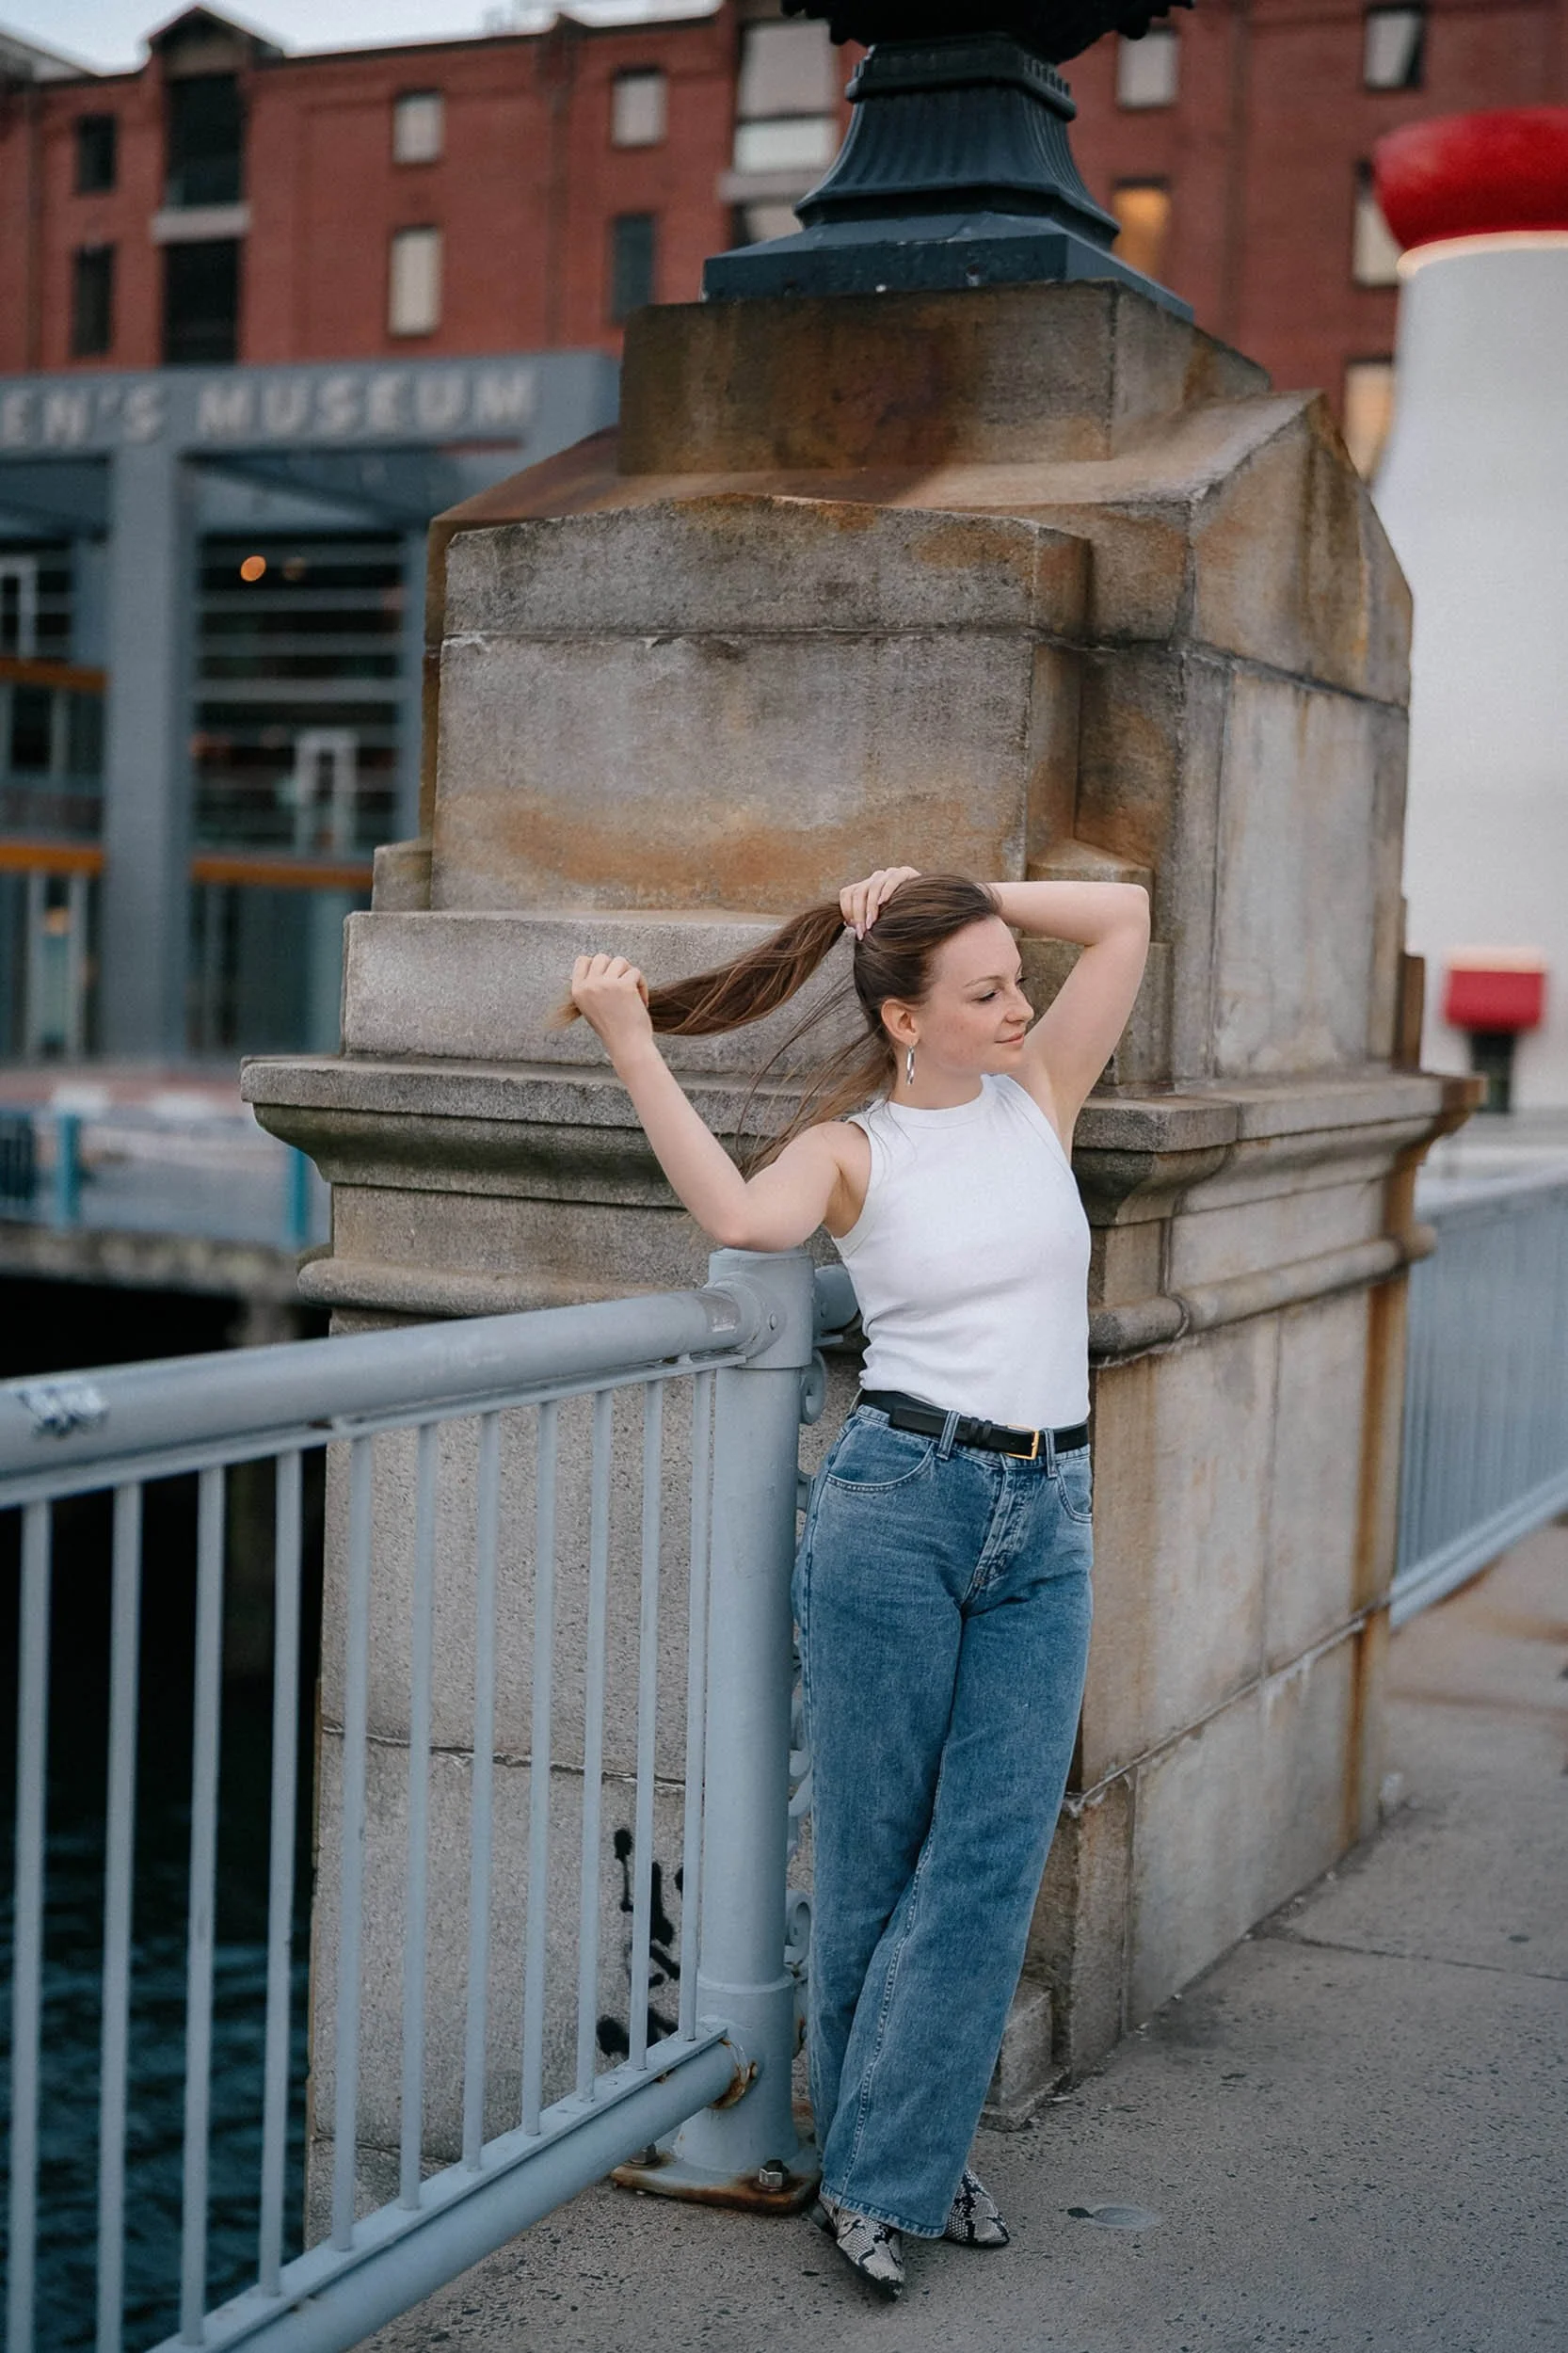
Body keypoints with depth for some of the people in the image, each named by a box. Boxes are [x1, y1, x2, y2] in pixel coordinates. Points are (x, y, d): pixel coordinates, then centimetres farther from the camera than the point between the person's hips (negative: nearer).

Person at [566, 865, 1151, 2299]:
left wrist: (952, 895, 1)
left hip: (1045, 1525, 4)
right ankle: (880, 2159, 20)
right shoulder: (849, 1149, -2)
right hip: (898, 1503, -4)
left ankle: (890, 2176, 12)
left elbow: (1126, 916, 5)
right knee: (875, 1856, 4)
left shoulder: (1040, 1094, 9)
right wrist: (630, 1043, -23)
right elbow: (739, 1215, -24)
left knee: (992, 1858, 1)